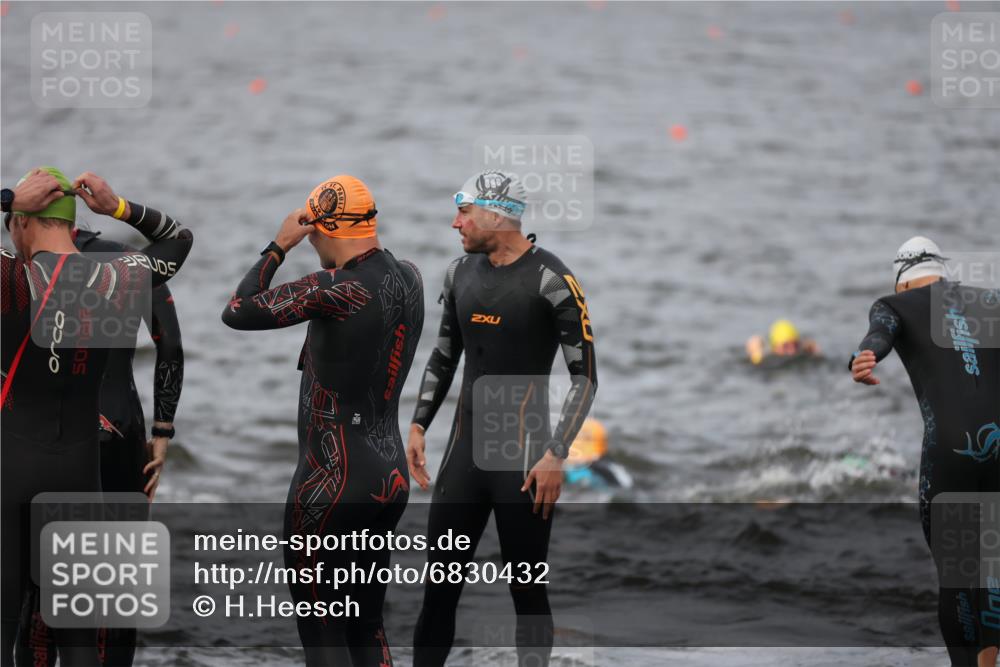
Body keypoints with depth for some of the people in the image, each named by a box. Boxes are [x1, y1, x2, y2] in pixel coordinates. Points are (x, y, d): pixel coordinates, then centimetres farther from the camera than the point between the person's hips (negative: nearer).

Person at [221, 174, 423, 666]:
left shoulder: (338, 289, -19)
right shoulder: (408, 280, 4)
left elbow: (237, 312, -15)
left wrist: (279, 246, -5)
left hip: (333, 480, -8)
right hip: (391, 476, 8)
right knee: (367, 625, 15)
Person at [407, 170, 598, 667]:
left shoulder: (550, 280, -11)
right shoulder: (462, 273, 9)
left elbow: (585, 375, -10)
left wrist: (555, 455, -15)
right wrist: (418, 426, 12)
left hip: (523, 455, -6)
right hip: (464, 449, 6)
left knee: (526, 589, -1)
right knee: (439, 584, 5)